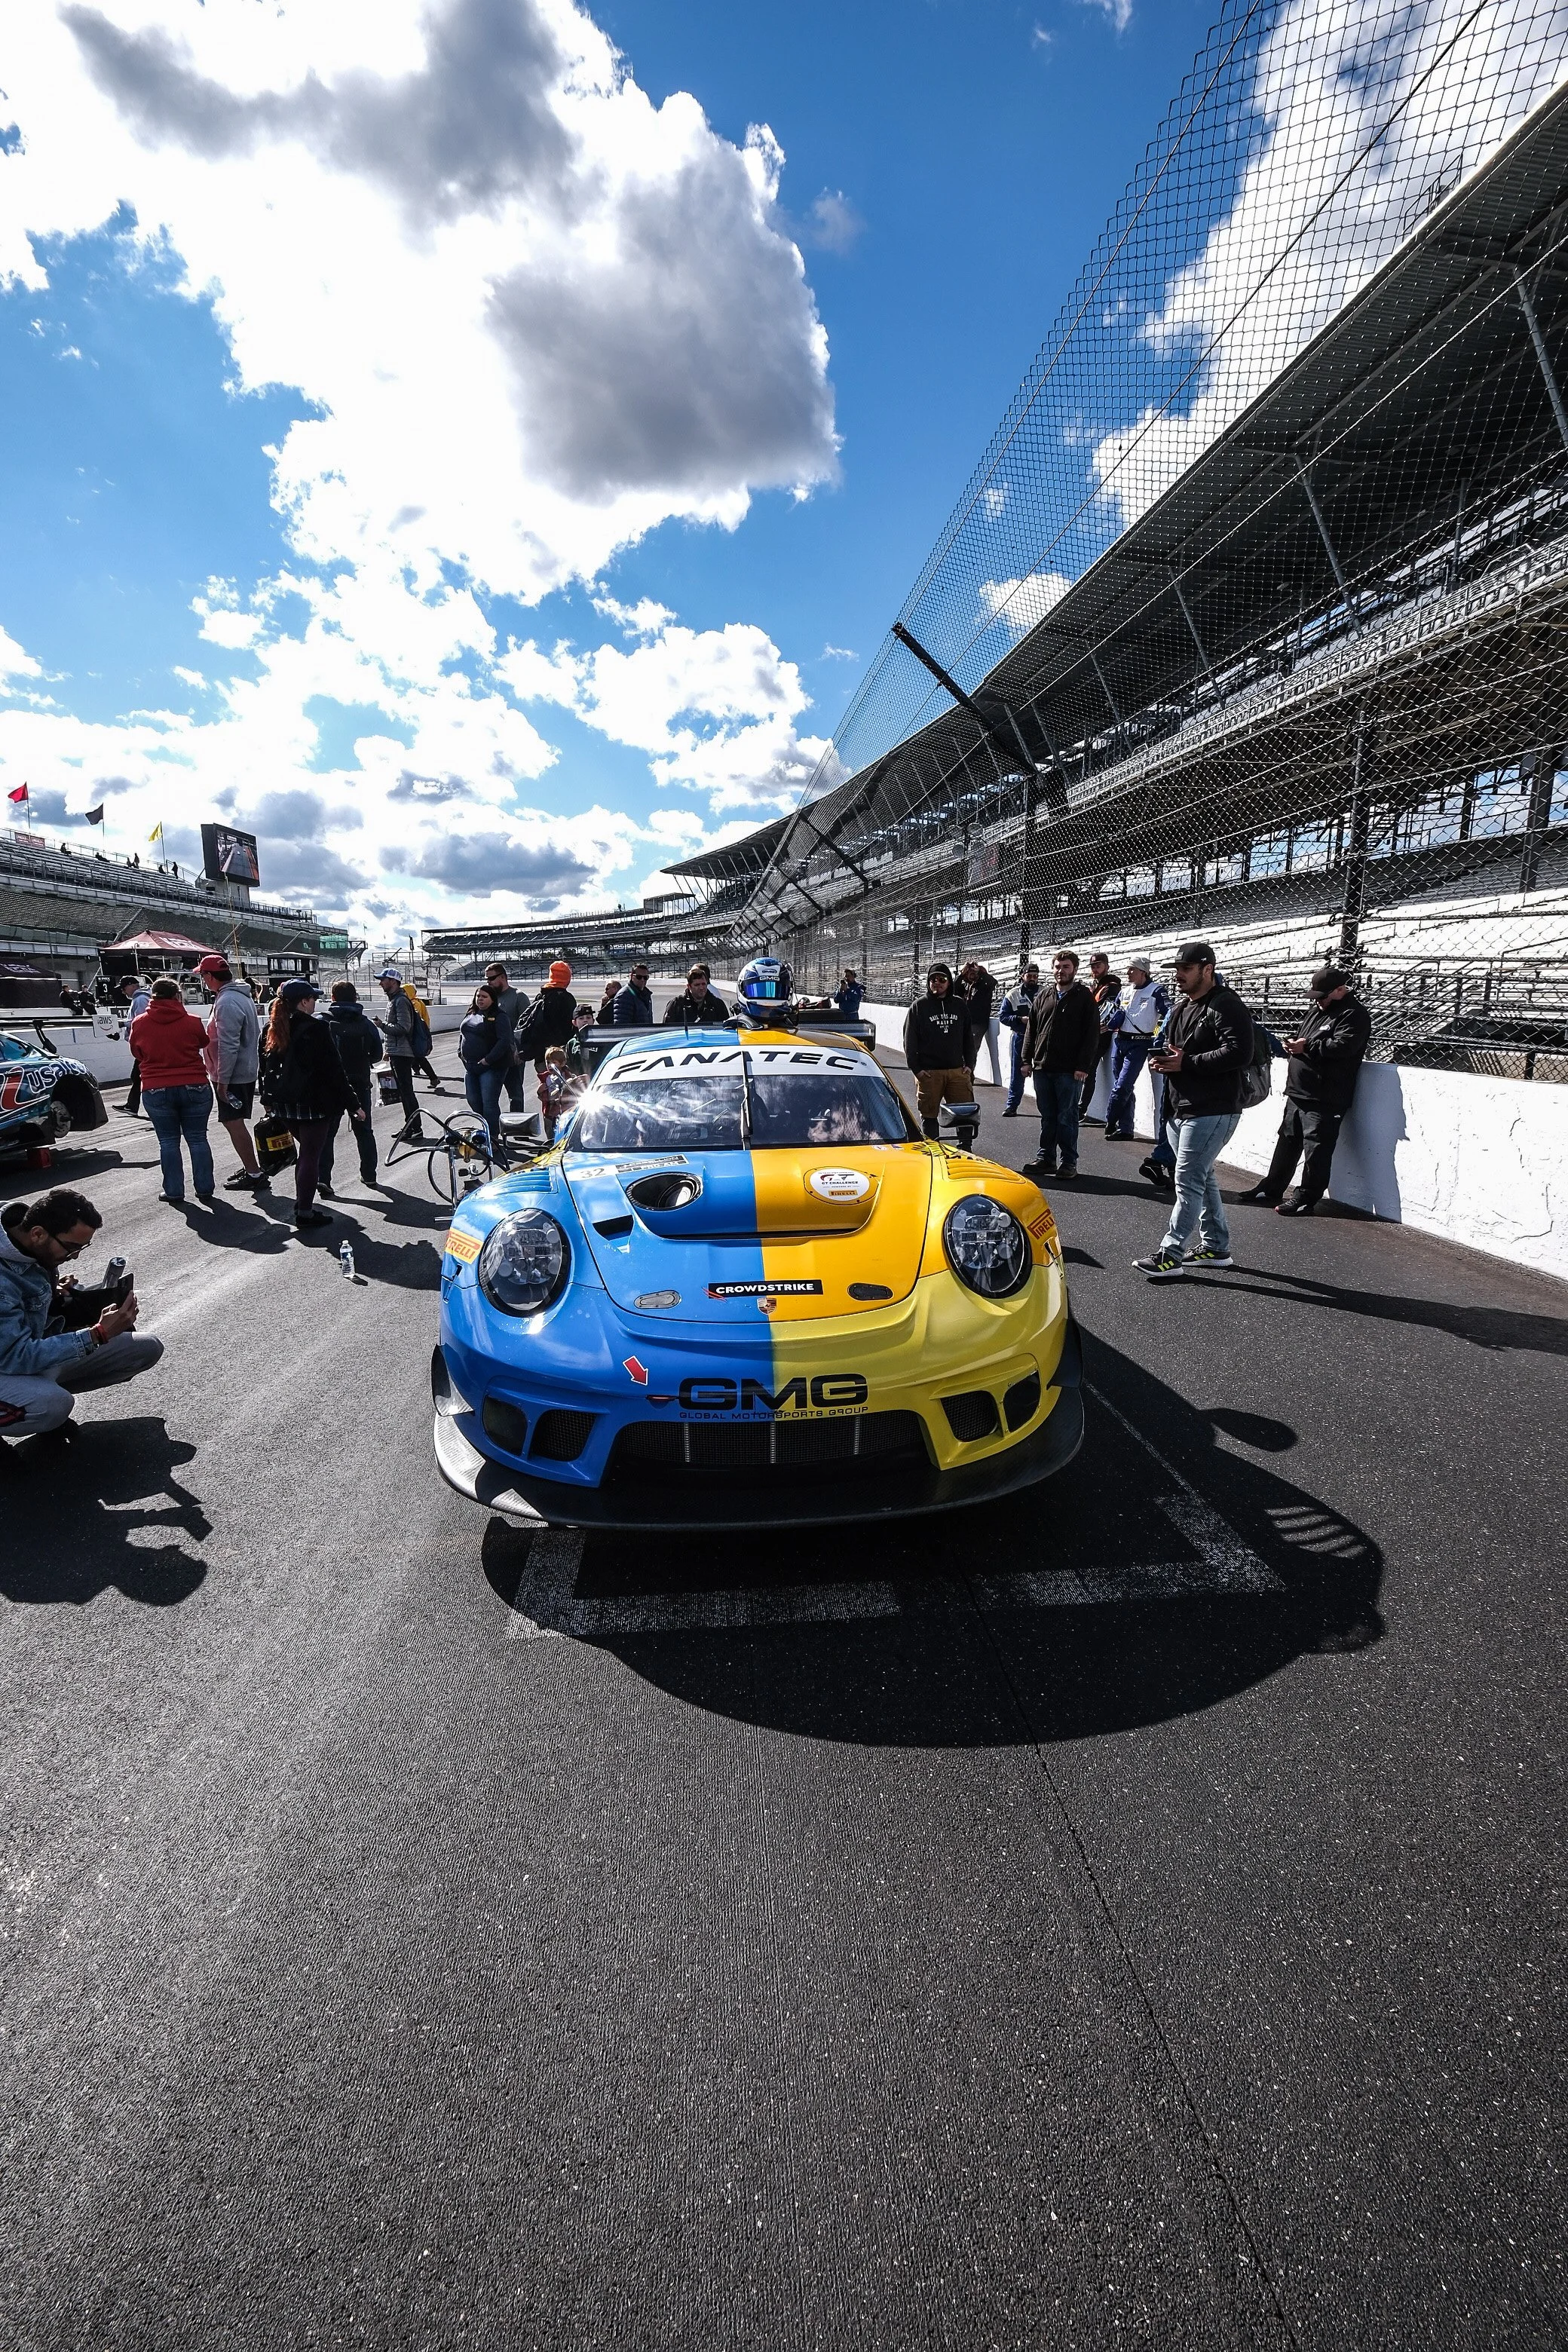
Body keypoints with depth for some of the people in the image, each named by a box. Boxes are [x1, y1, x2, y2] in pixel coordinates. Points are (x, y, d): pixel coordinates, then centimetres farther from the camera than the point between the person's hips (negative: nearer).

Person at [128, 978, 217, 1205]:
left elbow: (137, 1054, 12)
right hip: (194, 1087, 0)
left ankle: (174, 1191, 9)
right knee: (197, 1139, 7)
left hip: (156, 1090, 0)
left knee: (168, 1141, 8)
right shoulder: (192, 1022, -5)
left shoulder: (139, 1024, -1)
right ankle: (205, 1188, 10)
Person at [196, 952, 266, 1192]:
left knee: (234, 1123, -5)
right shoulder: (241, 995, 12)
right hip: (246, 1072, 10)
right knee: (236, 1122, 18)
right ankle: (251, 1168, 26)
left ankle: (254, 1174, -2)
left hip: (232, 1076, -10)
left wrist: (222, 1080, -20)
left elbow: (228, 1046, -24)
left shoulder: (226, 1002, -20)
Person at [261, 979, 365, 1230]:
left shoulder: (273, 1029, 6)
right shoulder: (314, 1028, -15)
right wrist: (353, 1103, -12)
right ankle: (305, 1213, 5)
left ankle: (302, 1202, 29)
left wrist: (268, 1099, 24)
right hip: (312, 1103, -7)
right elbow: (332, 1070, -16)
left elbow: (265, 1066, 13)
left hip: (284, 1103, 7)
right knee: (311, 1155, 1)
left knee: (306, 1150, 23)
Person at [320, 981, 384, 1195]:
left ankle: (323, 1179, -7)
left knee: (327, 1132, 3)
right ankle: (369, 1175, 24)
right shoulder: (366, 1023, -1)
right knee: (364, 1130, 17)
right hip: (360, 1084, 2)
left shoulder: (324, 1022, -8)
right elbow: (377, 1054, 2)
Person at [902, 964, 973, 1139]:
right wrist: (916, 1069, -7)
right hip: (929, 1072, -3)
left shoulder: (959, 1005, 11)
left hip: (958, 1070, 3)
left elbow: (968, 1037, 17)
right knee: (929, 1115, 3)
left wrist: (968, 1064, 9)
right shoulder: (919, 1006, 2)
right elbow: (909, 1041, -1)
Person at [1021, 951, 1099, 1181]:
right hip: (1042, 1067, 5)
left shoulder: (1084, 998, -1)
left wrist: (1083, 1066, -13)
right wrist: (1027, 1059, 8)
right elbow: (1032, 1029, 15)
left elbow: (1092, 1034, -6)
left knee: (1067, 1118, 1)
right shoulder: (1043, 996, 13)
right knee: (1047, 1117, 11)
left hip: (1070, 1070, -4)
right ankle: (1046, 1159, 19)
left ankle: (1069, 1162, 10)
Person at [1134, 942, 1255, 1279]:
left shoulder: (1226, 1006, -13)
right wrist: (1160, 1059, 5)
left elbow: (1239, 1053, -24)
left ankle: (1170, 1254, -5)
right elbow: (1169, 1046, 29)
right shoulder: (1182, 1008, 18)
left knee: (1188, 1181, -9)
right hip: (1183, 1109, 10)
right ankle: (1216, 1247, 27)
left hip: (1212, 1111, -10)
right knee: (1203, 1178, 16)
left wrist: (1186, 1063, -22)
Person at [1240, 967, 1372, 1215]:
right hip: (1298, 1093, 10)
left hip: (1324, 1099, -10)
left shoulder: (1354, 1014, -9)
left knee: (1316, 1149, -5)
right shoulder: (1318, 1009, 19)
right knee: (1287, 1141, 16)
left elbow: (1343, 1045, -24)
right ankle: (1271, 1189, 26)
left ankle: (1305, 1199, 0)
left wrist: (1308, 1046, -18)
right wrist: (1295, 1045, 5)